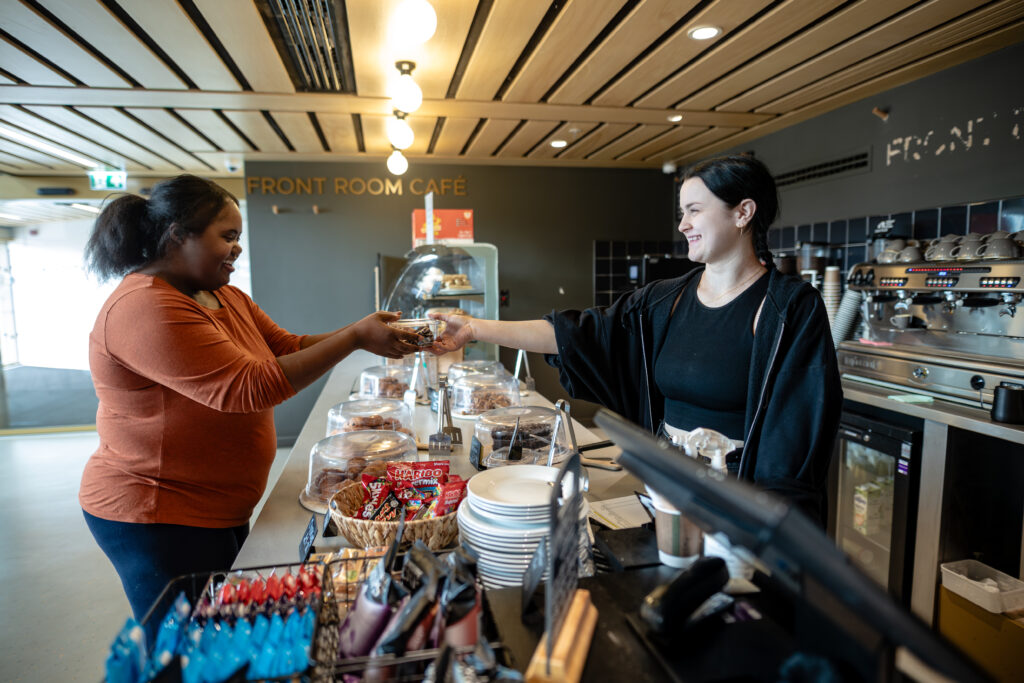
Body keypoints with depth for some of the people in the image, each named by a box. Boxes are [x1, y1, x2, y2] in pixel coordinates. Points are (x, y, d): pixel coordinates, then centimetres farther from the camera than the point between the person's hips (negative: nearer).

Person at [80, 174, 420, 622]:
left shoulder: (225, 297, 7)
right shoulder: (146, 308, -24)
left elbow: (289, 348, 6)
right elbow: (249, 387, -30)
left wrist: (367, 335, -8)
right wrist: (354, 337, -26)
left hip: (222, 510, 9)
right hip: (159, 520, -9)